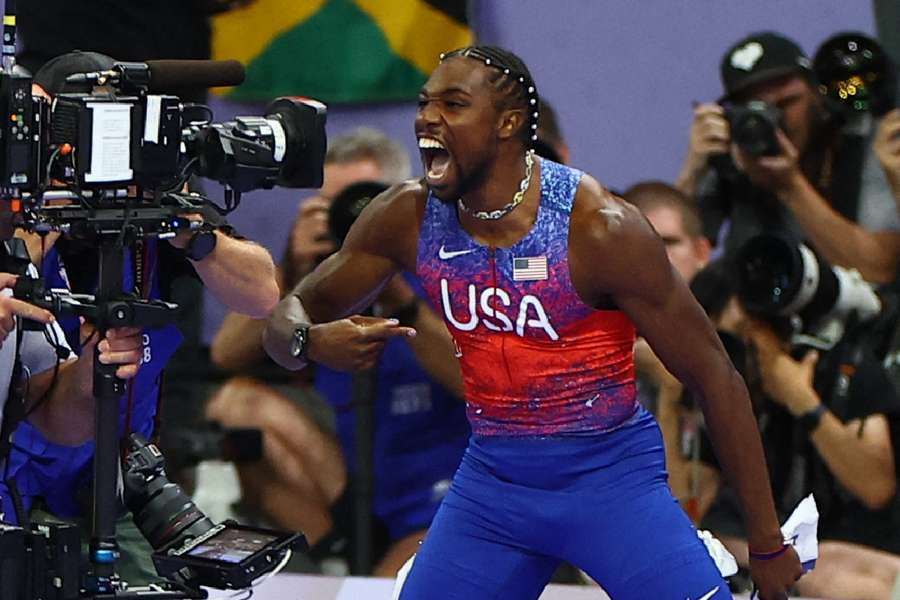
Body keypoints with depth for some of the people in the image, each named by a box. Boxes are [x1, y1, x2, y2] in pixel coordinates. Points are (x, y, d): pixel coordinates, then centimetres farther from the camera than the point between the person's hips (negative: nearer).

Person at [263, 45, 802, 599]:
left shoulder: (600, 228, -18)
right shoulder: (407, 218, -5)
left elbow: (714, 376, -13)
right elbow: (292, 314, 5)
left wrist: (767, 543, -12)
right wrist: (310, 341, -23)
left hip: (611, 475, -4)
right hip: (491, 480, 4)